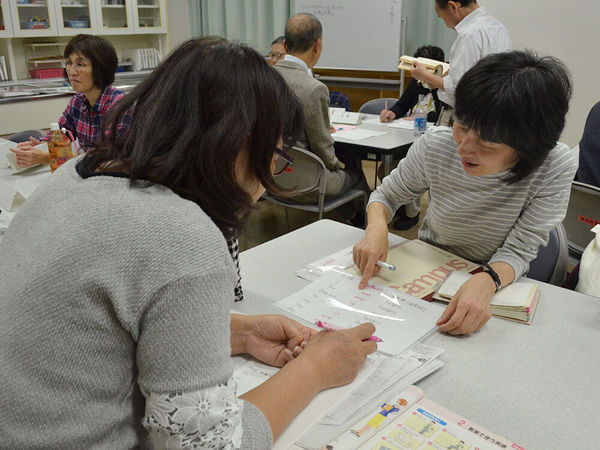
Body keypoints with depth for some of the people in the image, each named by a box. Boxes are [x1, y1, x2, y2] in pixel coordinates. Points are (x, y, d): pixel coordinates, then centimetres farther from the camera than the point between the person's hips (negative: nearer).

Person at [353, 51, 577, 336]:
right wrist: (376, 228, -24)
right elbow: (386, 195, -2)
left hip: (499, 282, 0)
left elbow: (518, 250, -18)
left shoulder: (557, 168, -22)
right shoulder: (436, 145, -18)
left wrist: (486, 282, -39)